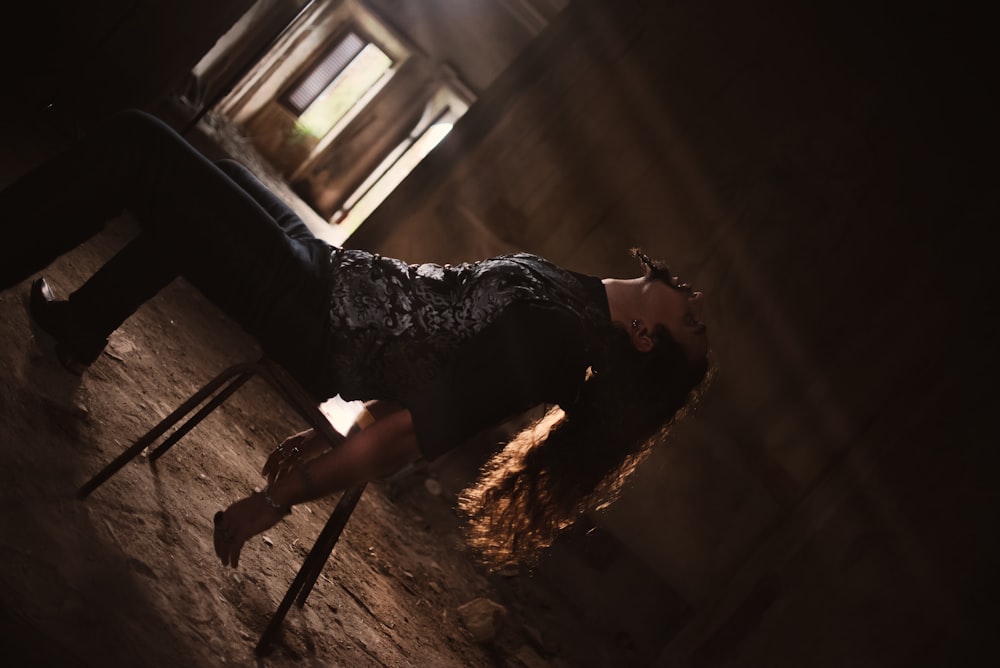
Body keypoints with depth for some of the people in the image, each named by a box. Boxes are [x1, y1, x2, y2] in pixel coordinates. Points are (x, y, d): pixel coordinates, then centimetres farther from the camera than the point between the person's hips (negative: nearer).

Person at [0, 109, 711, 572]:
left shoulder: (556, 337, -24)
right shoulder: (567, 291, 2)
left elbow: (410, 432, -27)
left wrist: (274, 500, -23)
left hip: (310, 310, -8)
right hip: (334, 272, 8)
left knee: (135, 143, -9)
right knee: (217, 179, 29)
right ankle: (79, 325, 39)